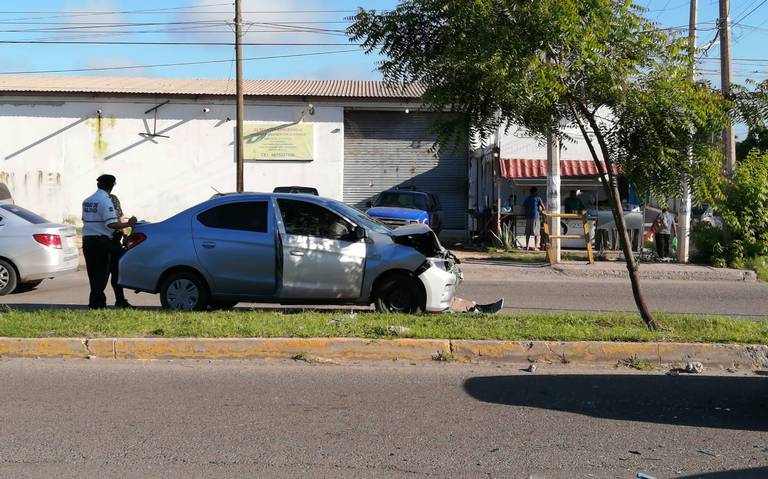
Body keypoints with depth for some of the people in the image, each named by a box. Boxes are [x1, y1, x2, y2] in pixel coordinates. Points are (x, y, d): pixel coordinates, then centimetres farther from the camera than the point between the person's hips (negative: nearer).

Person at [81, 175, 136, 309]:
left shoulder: (87, 201, 12)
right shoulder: (106, 201, -13)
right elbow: (111, 224, -21)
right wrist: (128, 224, -12)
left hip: (87, 240, 8)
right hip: (102, 241, -8)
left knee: (93, 274, 12)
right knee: (101, 274, -2)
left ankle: (100, 302, 18)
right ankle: (95, 304, -4)